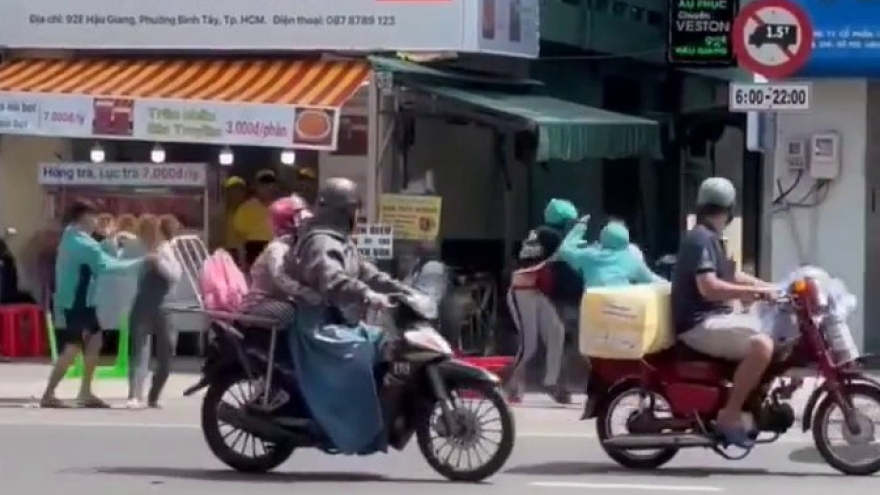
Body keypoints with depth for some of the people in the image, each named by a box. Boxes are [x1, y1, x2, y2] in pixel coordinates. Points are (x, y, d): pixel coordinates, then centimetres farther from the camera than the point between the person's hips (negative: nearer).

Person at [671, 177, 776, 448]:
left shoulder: (709, 238, 18)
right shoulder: (701, 239, -15)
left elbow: (732, 277, 26)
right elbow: (709, 287, -26)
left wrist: (770, 287, 16)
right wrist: (755, 291, -22)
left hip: (713, 318, 11)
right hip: (700, 324, -11)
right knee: (762, 345, -28)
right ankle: (730, 415, -21)